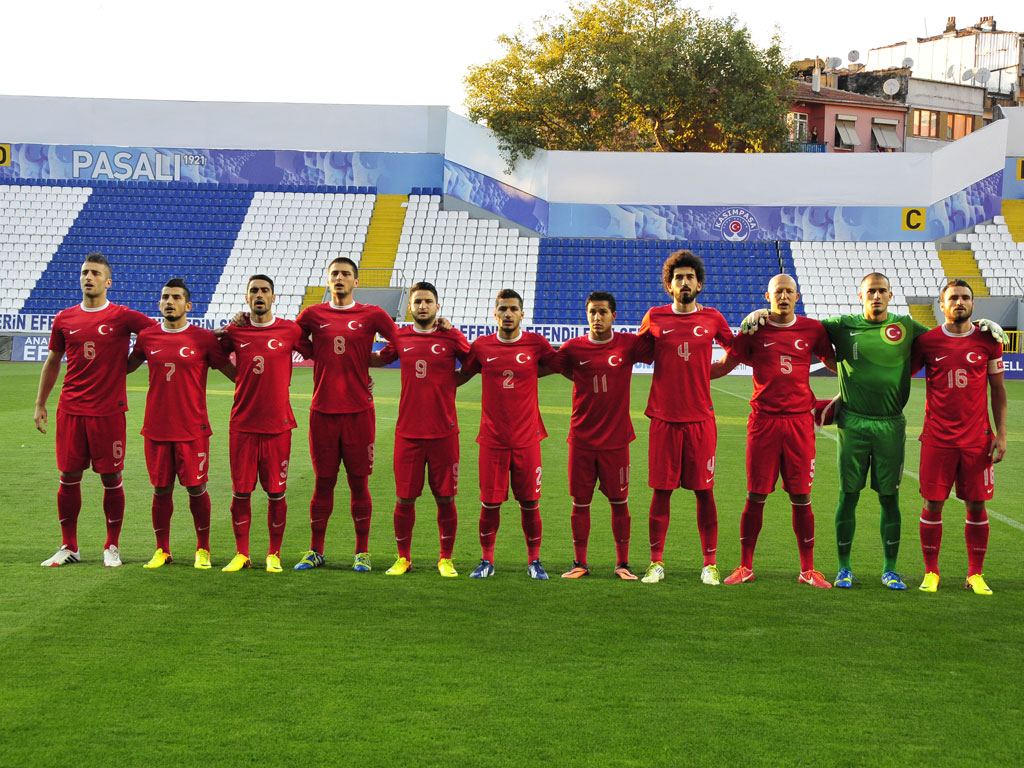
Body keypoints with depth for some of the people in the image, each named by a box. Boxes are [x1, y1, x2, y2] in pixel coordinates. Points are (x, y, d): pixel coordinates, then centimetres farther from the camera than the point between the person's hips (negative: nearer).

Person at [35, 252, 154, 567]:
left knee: (111, 479, 2)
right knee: (69, 477, 5)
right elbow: (52, 362, 17)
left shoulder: (122, 317, -2)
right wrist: (40, 403, 16)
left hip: (109, 411, -3)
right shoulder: (64, 319, 8)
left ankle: (112, 547, 15)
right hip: (70, 411, 3)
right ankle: (68, 547, 17)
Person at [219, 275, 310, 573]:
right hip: (242, 424, 1)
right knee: (241, 491, 4)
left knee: (276, 492, 3)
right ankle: (241, 554, 16)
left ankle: (274, 555, 16)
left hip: (278, 424, -1)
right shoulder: (234, 332, 5)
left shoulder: (290, 330, 0)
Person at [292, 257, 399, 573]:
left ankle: (362, 552, 13)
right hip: (322, 410, 1)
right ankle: (315, 551, 17)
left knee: (359, 482, 3)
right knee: (323, 481, 6)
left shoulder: (371, 315, 4)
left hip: (359, 411, -1)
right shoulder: (312, 314, 8)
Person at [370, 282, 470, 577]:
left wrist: (448, 381, 2)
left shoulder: (452, 337, 0)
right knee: (405, 498, 4)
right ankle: (403, 558, 21)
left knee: (445, 498, 3)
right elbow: (376, 359, 24)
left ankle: (446, 559, 18)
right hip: (408, 431, 1)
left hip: (444, 431, -1)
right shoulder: (400, 337, 6)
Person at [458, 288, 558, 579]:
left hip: (527, 438, 0)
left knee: (529, 503, 4)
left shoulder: (536, 344, 1)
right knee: (489, 503, 2)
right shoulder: (481, 346, 3)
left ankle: (534, 561, 19)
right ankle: (487, 560, 19)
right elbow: (460, 377, 17)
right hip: (492, 439, 0)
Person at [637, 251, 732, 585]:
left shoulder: (712, 319, 5)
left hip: (700, 419, 0)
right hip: (664, 417, 0)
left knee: (704, 491, 2)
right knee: (661, 490, 2)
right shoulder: (654, 318, 5)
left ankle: (710, 564, 10)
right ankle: (656, 562, 11)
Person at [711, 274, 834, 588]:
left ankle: (807, 570, 13)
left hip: (800, 420, 1)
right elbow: (724, 365, 12)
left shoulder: (812, 329, 7)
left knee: (801, 497, 2)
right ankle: (745, 567, 13)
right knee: (756, 496, 2)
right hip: (763, 419, -1)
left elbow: (835, 363, 21)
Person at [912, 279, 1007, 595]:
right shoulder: (926, 341, 1)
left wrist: (1001, 434, 2)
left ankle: (975, 575, 15)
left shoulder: (988, 341, 3)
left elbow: (998, 389, 8)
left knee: (976, 506, 4)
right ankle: (931, 572, 14)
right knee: (932, 504, 1)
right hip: (937, 438, 0)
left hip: (977, 438, 1)